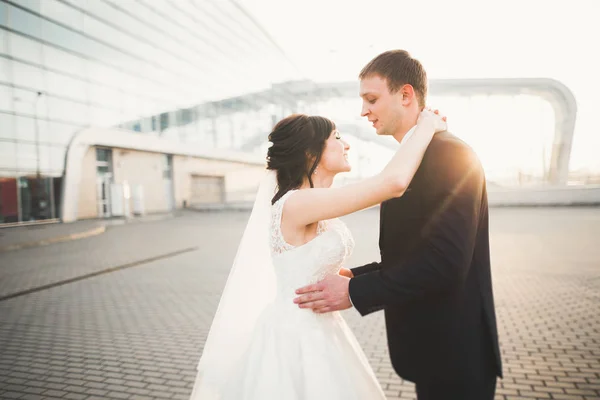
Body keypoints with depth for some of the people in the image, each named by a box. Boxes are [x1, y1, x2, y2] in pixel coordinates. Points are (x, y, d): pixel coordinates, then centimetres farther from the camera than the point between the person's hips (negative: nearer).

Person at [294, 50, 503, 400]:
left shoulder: (450, 155, -19)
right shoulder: (413, 161, 10)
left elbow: (444, 262, -27)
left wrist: (355, 292, -23)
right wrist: (356, 276, 3)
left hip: (455, 351, -9)